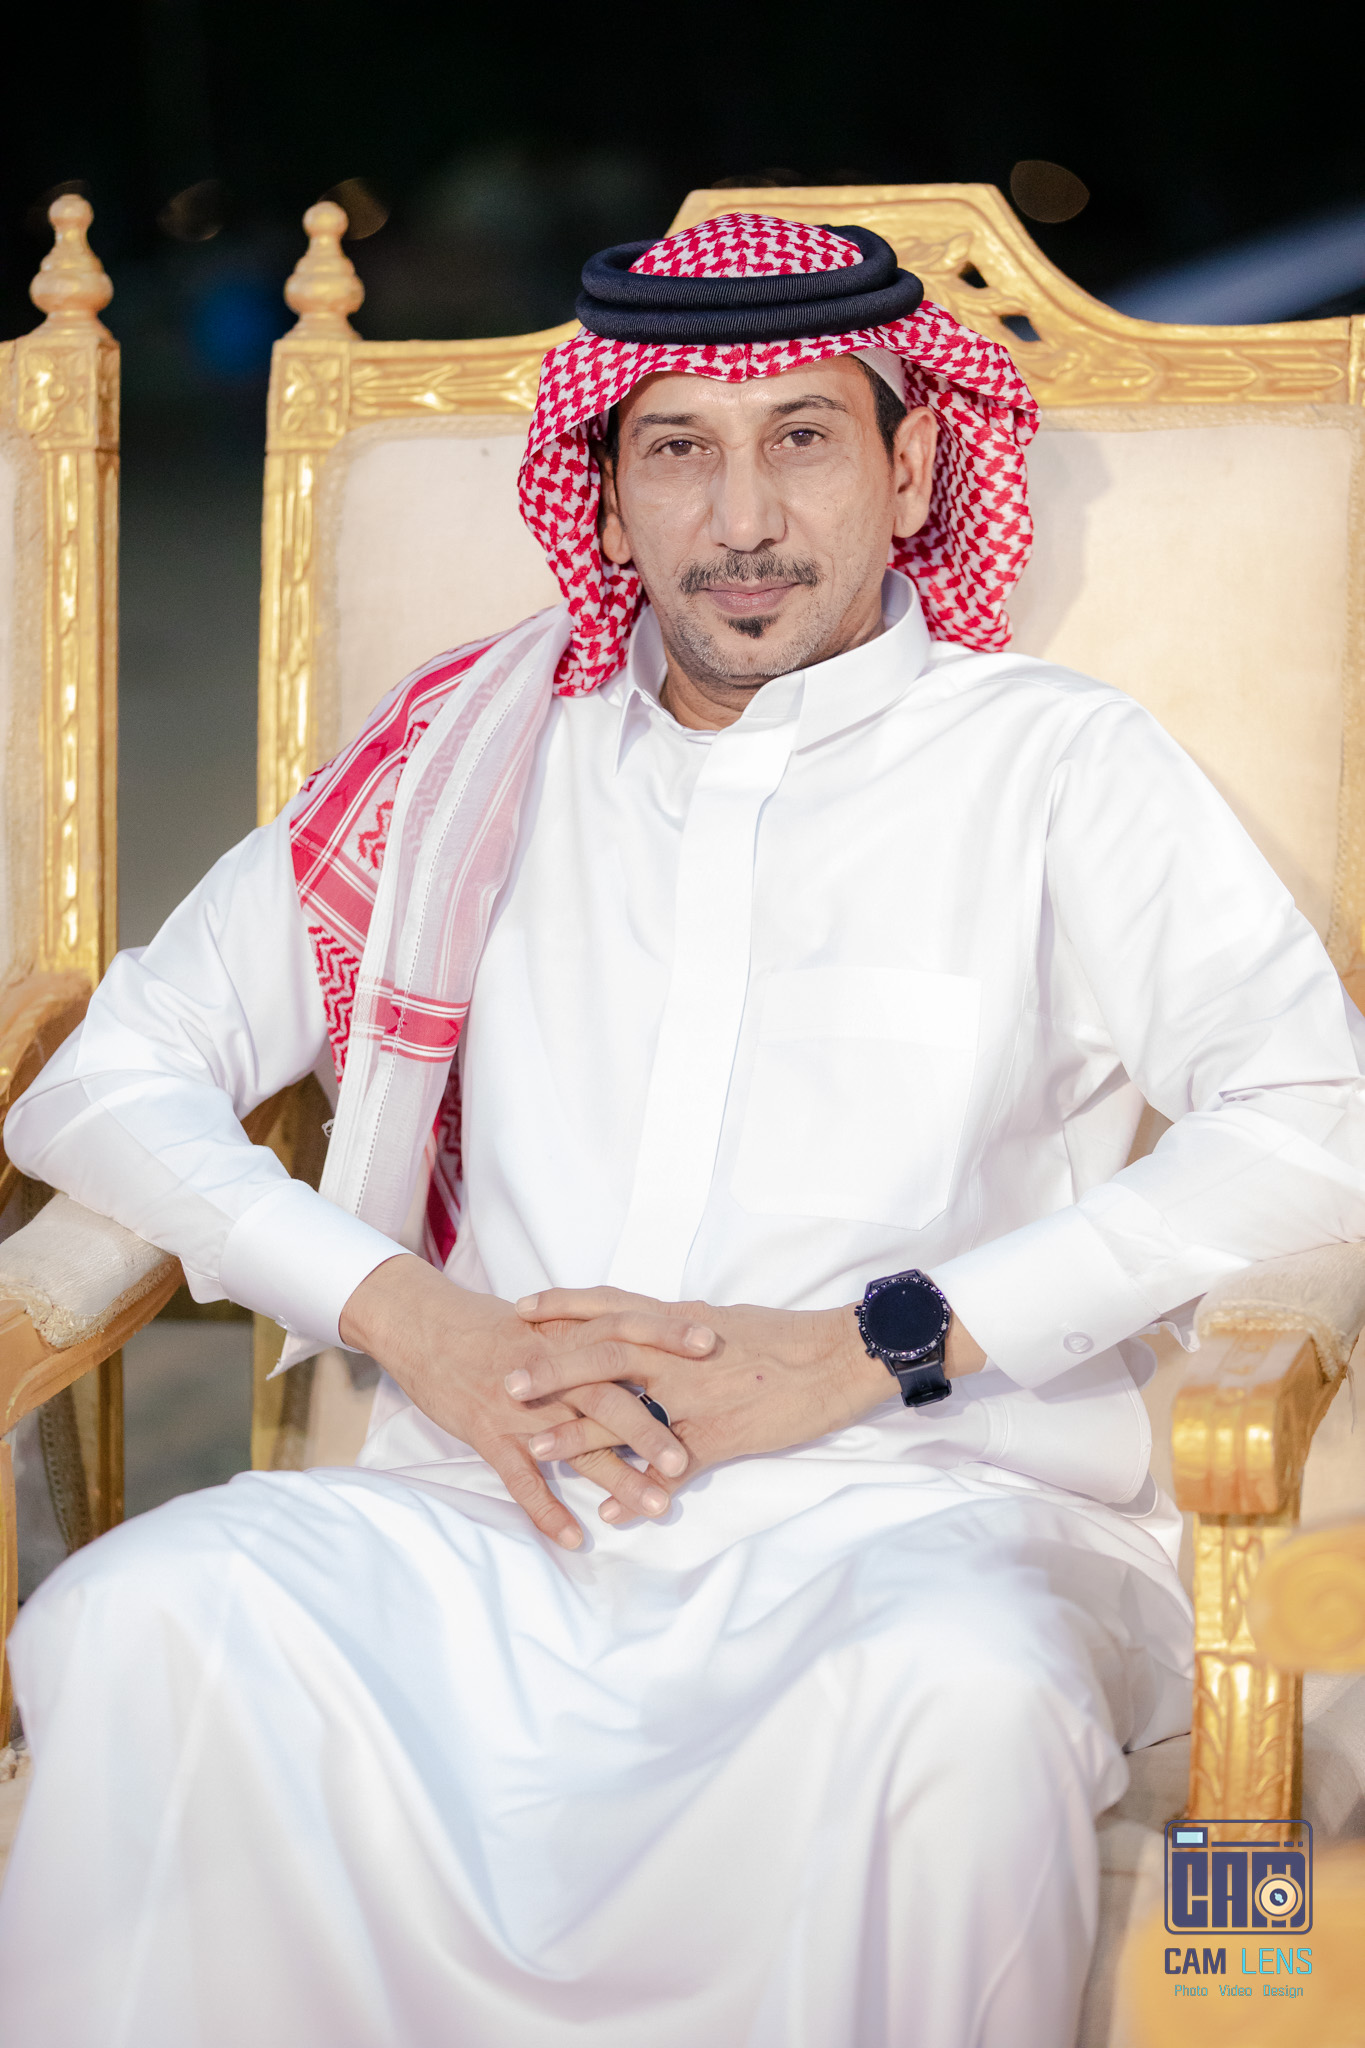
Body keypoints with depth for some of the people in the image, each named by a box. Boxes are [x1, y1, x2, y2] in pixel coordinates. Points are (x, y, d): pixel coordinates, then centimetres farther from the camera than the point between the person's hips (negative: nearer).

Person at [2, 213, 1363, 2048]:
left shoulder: (1054, 768, 9)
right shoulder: (475, 757, 17)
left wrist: (860, 1353, -13)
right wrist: (411, 1316, -4)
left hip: (908, 1519, -1)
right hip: (494, 1534, 2)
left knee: (960, 1689, -37)